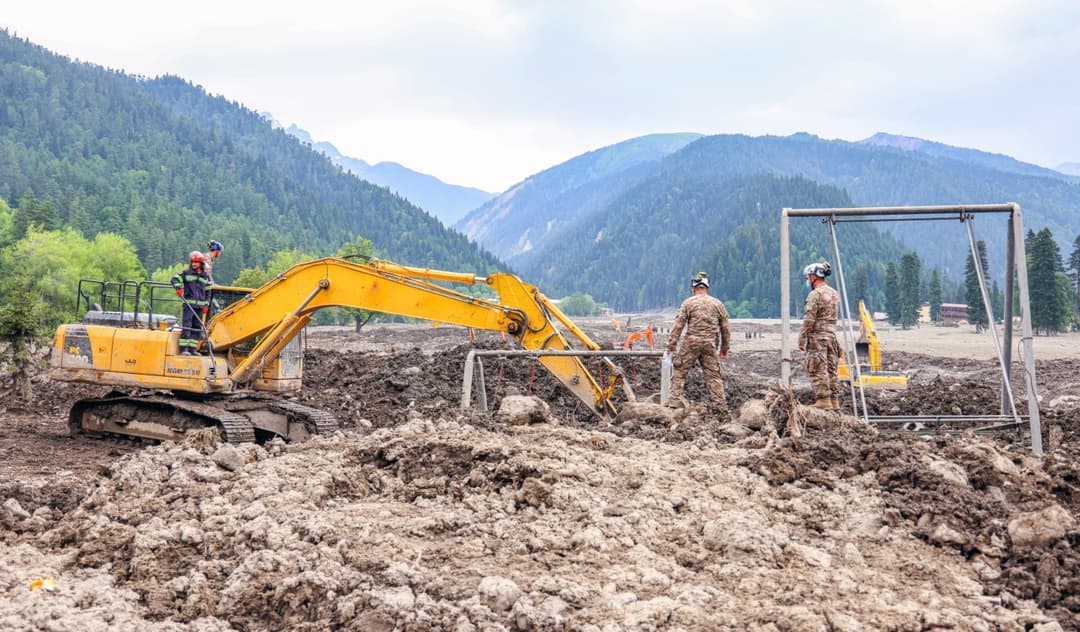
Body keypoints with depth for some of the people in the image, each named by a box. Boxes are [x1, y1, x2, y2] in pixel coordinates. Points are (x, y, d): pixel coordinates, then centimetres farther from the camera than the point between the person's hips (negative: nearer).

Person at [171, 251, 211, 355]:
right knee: (187, 326, -11)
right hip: (189, 304, -4)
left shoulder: (205, 277, 13)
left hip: (200, 306, 4)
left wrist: (206, 305, 10)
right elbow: (175, 279, 0)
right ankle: (183, 348, -12)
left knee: (197, 328, 5)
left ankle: (192, 348, 11)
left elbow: (207, 292, 17)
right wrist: (178, 287, -18)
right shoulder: (186, 273, 3)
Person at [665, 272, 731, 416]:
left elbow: (678, 326, -3)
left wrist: (670, 346, 0)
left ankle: (673, 402, -2)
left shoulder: (688, 303, 0)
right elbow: (726, 328, 12)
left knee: (679, 372, 5)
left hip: (691, 343, -3)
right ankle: (721, 409, 6)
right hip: (710, 344, 3)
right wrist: (725, 347, 23)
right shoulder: (718, 304, 10)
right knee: (713, 375, 8)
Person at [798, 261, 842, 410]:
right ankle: (834, 400, 11)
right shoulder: (835, 293, 13)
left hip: (817, 337, -8)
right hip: (832, 335, 8)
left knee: (818, 371, -4)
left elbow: (808, 320, -15)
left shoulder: (815, 294, -13)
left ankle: (823, 400, -6)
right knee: (832, 370, 10)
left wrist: (802, 340, -12)